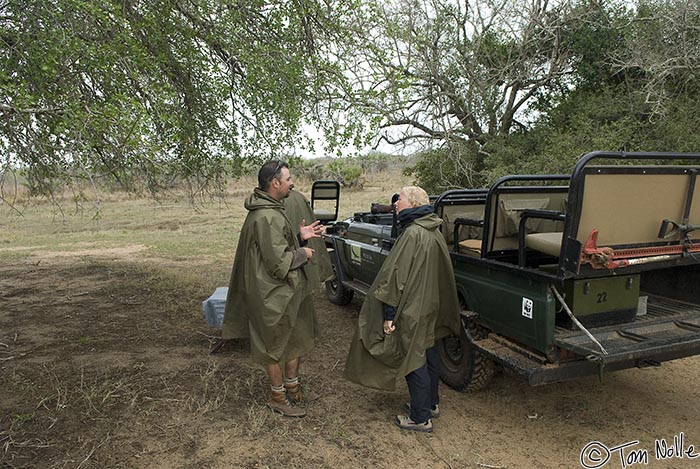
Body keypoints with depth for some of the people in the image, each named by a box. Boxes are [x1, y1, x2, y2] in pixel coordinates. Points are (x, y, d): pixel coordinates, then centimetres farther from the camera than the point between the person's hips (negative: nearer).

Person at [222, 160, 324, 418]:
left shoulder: (266, 209, 7)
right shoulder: (267, 218, -27)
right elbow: (279, 263, -28)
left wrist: (299, 235, 6)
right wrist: (302, 254, -11)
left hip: (288, 290, 10)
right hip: (274, 294, -10)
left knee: (296, 339, 22)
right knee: (276, 346, 8)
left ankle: (292, 386, 39)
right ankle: (278, 397, 26)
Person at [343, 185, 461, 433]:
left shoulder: (413, 234, -23)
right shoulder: (433, 231, 6)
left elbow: (398, 276, -25)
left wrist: (389, 314, -22)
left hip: (412, 309, -9)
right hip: (430, 307, 9)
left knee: (413, 359, 3)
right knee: (427, 353, 20)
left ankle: (420, 418, 15)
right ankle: (431, 404, 37)